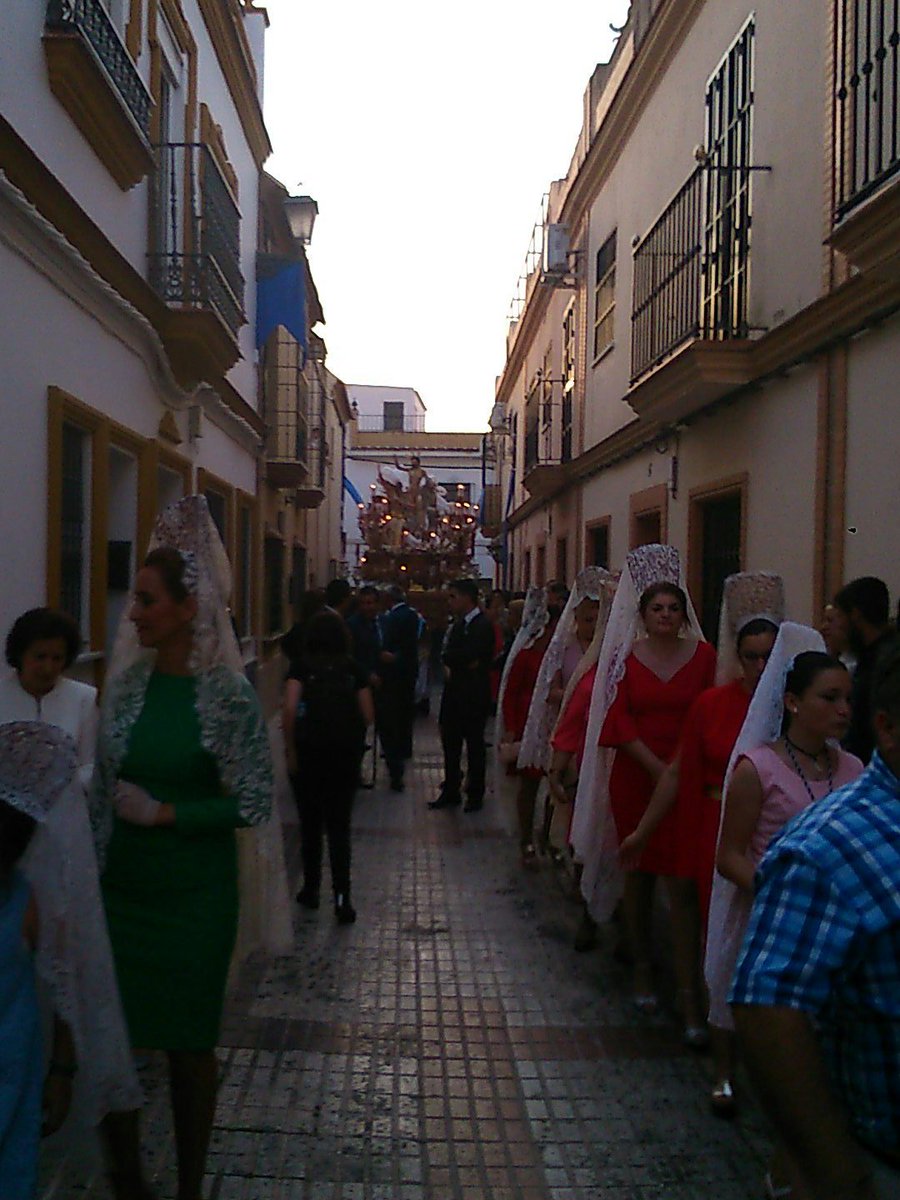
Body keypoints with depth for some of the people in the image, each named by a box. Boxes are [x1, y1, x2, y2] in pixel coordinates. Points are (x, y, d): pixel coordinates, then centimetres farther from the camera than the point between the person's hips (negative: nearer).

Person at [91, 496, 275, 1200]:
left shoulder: (227, 693, -13)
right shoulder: (128, 681, 1)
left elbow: (255, 803, -11)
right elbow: (104, 784, 9)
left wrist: (164, 813, -16)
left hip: (195, 895, -4)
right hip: (120, 885, 4)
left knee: (190, 1043, 11)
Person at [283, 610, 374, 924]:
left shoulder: (302, 668, -1)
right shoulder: (354, 669, 3)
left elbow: (289, 710, -12)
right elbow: (368, 716, 1)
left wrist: (291, 750, -4)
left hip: (308, 751, -1)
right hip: (346, 753, 1)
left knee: (310, 824, 14)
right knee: (339, 826, 6)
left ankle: (311, 890, 24)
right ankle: (341, 896, -4)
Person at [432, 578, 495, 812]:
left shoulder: (482, 626, -14)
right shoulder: (458, 623, 12)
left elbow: (469, 657, -23)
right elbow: (446, 653, 9)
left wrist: (452, 662, -7)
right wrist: (462, 662, -9)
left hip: (473, 695, -8)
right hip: (454, 693, 8)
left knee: (474, 745, 4)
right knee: (450, 744, 12)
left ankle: (475, 795, 15)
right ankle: (451, 792, 22)